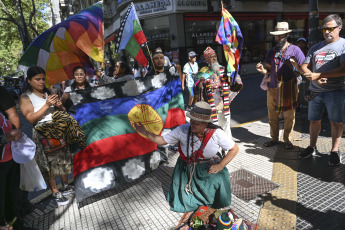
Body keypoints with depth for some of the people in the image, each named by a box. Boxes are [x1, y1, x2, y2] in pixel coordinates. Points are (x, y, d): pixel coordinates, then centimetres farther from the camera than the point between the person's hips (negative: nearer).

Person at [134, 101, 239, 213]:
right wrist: (145, 132, -23)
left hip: (210, 168, 1)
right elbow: (162, 140, -11)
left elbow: (234, 149, -10)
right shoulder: (183, 130, -19)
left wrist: (220, 166, -17)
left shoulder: (217, 133, -20)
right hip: (186, 169, 0)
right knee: (181, 204, -1)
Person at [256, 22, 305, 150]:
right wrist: (263, 70, -9)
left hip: (289, 89, -3)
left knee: (289, 116, 5)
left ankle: (287, 139, 21)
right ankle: (274, 138, 23)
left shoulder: (295, 50, 0)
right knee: (272, 116, 9)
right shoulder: (271, 52, 12)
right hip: (273, 89, 3)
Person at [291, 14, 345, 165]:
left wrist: (319, 75, -20)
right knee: (314, 120, 9)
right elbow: (304, 67, 11)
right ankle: (312, 147, 23)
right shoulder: (316, 48, 16)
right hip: (315, 90, 4)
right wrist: (312, 77, -9)